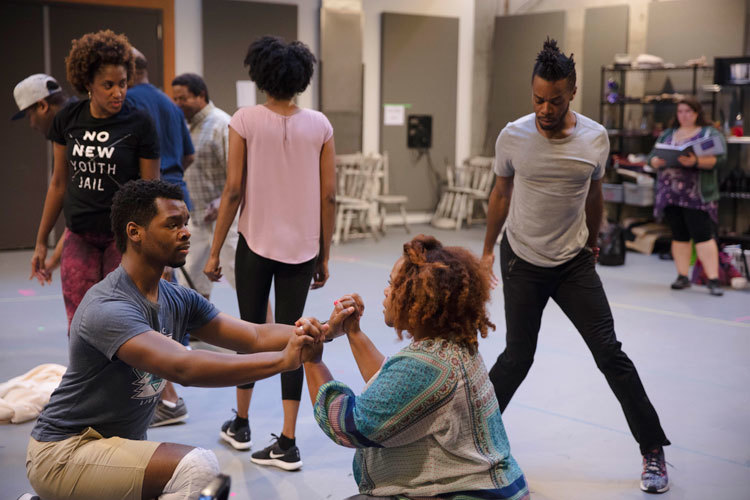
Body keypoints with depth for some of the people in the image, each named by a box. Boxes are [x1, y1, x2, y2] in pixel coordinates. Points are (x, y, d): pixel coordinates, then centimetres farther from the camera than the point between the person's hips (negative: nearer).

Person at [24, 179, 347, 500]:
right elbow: (183, 368, -38)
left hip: (124, 441, 9)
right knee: (197, 467, -27)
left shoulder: (179, 301, 2)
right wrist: (283, 360, -41)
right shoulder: (108, 308, -25)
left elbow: (255, 337, -2)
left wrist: (322, 330, -18)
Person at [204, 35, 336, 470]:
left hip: (256, 243, -1)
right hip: (302, 248, 1)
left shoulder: (245, 120, -7)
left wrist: (215, 251, 0)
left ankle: (241, 425, 31)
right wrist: (324, 255, 9)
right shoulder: (319, 125, -1)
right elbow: (329, 197, -1)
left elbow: (233, 190, -8)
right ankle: (288, 443, 6)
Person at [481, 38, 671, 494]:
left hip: (574, 263, 1)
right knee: (518, 358, 3)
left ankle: (654, 452, 8)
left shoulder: (596, 138, -8)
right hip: (522, 262, -1)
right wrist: (488, 250, 12)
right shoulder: (512, 137, -10)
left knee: (610, 354, -3)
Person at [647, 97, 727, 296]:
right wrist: (658, 161, -11)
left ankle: (713, 279, -10)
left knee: (703, 235, -11)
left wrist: (696, 162, -27)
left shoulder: (711, 134, 4)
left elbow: (719, 158, -10)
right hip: (670, 195, 5)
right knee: (679, 236, 7)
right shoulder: (667, 134, 18)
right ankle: (682, 277, 15)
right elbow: (652, 157, 13)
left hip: (697, 196, -4)